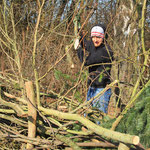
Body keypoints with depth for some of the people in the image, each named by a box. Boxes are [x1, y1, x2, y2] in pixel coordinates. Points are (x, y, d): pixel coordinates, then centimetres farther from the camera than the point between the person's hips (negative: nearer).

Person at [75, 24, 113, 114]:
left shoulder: (106, 51, -18)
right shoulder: (94, 46, 8)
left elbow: (86, 61, -21)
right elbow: (84, 43, 31)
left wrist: (78, 48, -6)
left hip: (101, 90, -9)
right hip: (91, 88, 9)